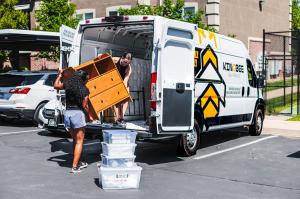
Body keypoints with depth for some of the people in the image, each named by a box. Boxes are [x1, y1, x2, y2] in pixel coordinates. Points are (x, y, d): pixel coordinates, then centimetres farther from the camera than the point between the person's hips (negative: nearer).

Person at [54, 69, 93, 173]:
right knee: (79, 141, 4)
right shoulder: (85, 89, -6)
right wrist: (89, 115, 7)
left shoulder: (68, 84, 5)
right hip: (77, 113, -5)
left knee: (75, 140, 20)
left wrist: (60, 75, 36)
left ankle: (78, 162, 28)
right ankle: (74, 167, -1)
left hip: (67, 113, 5)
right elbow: (84, 105, -8)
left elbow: (56, 85, 22)